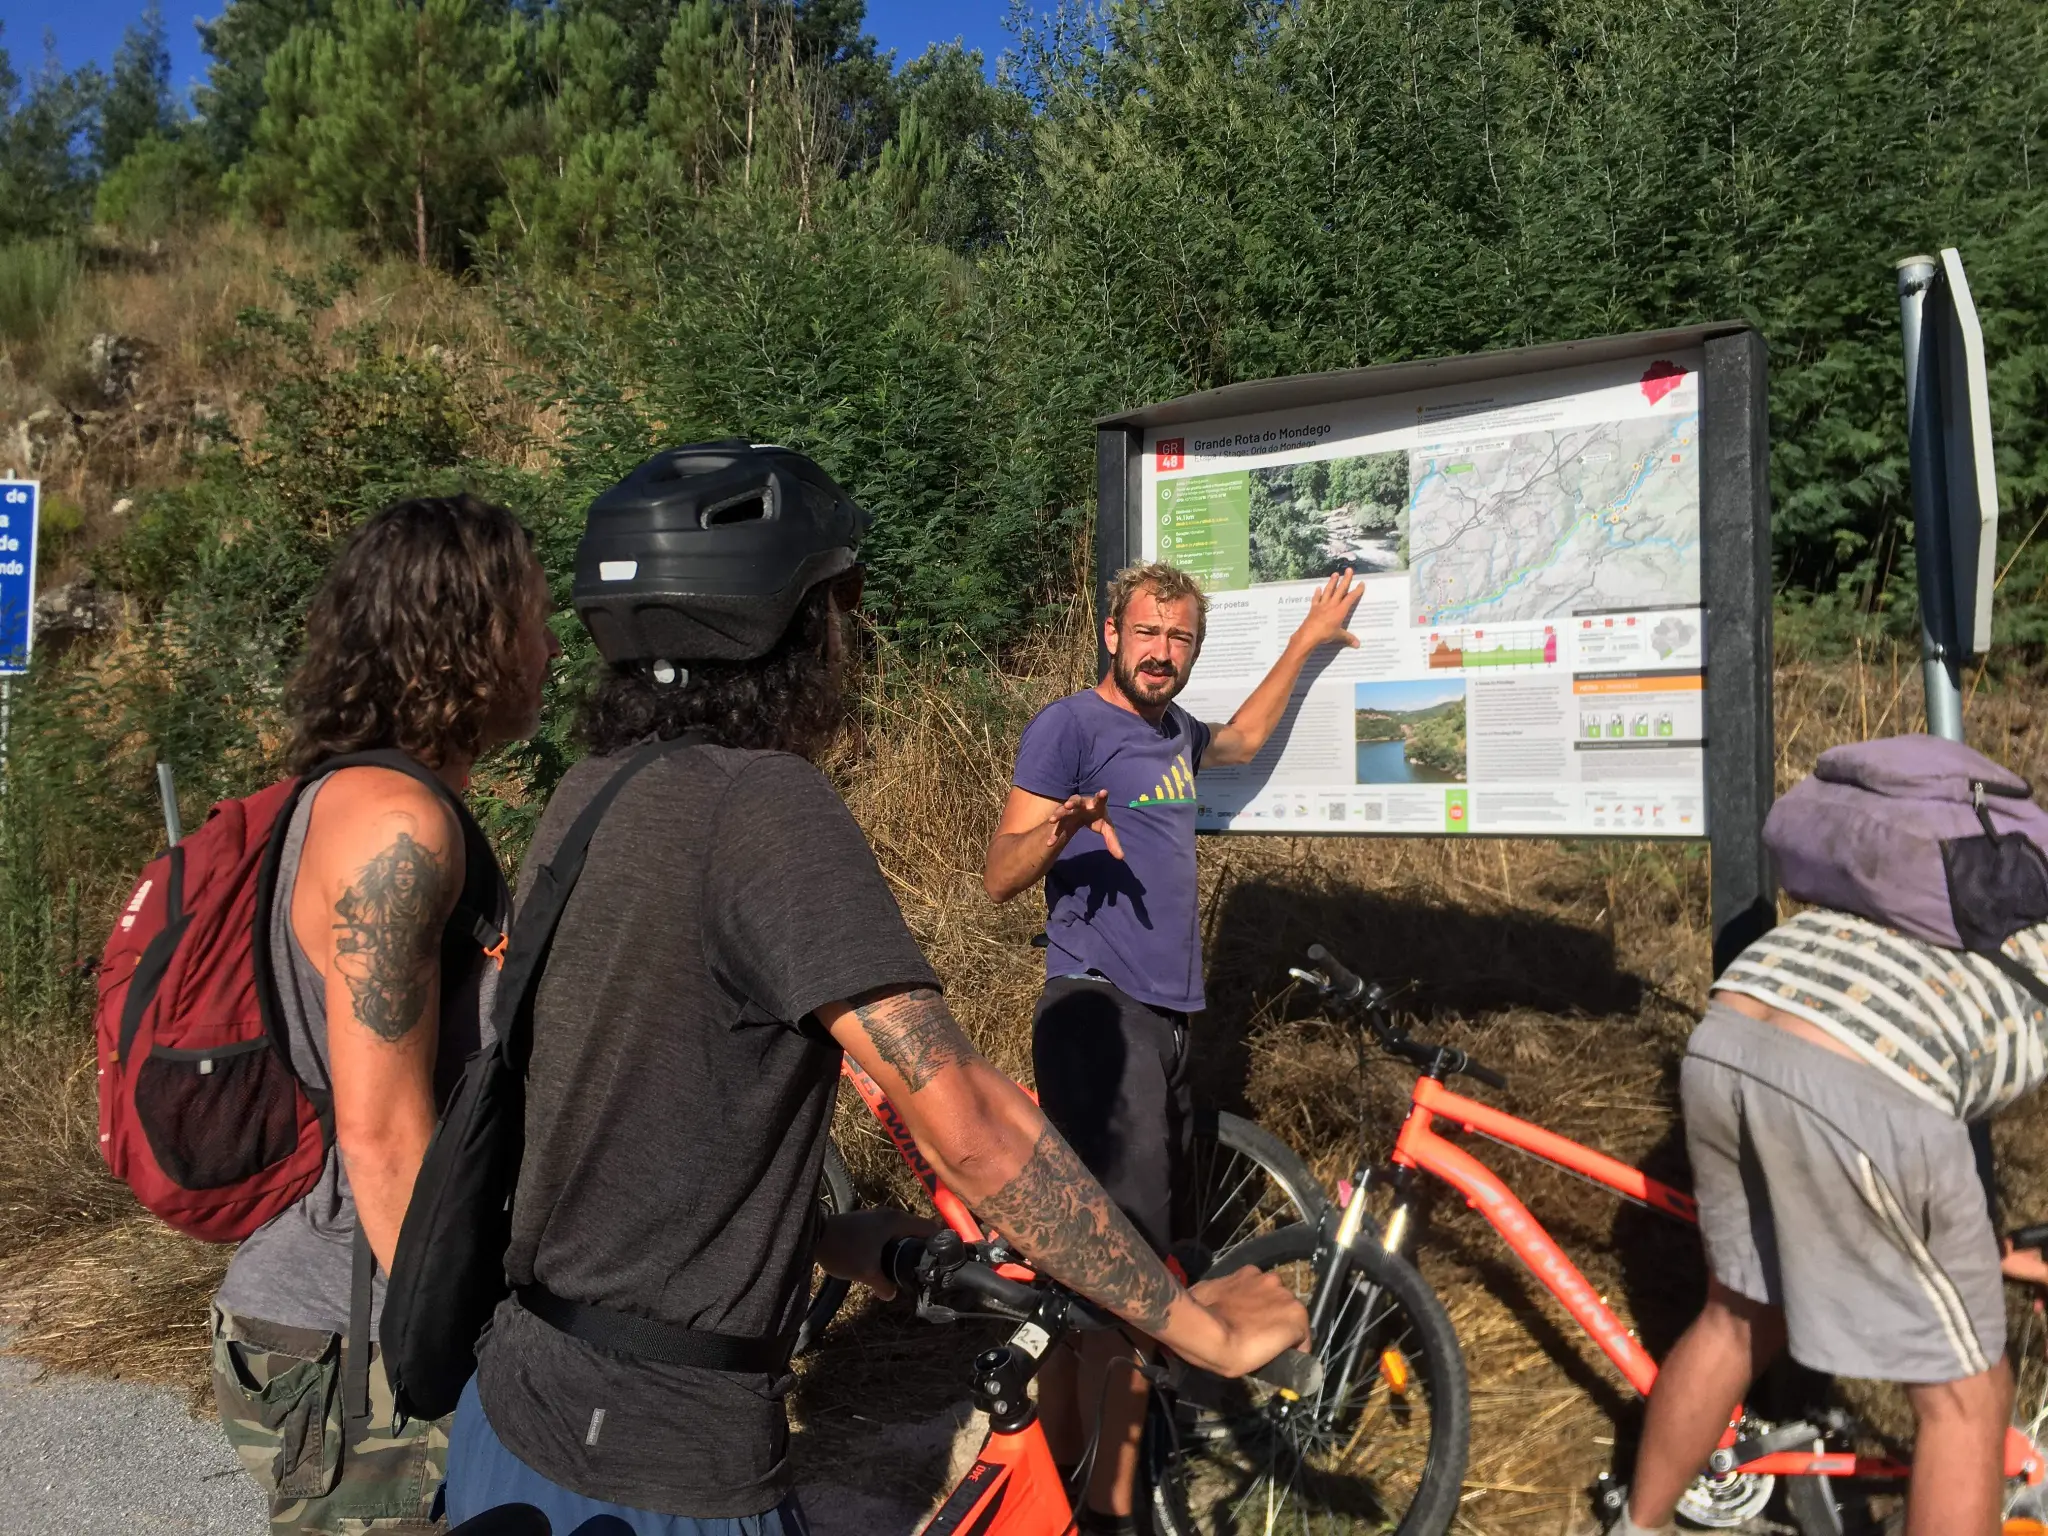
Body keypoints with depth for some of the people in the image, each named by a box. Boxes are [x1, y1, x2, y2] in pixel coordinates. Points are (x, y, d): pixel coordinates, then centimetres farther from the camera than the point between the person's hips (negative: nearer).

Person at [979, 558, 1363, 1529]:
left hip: (1168, 1014, 8)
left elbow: (1245, 738, 41)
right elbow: (999, 875, -11)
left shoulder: (1173, 732, 19)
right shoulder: (1071, 724, -6)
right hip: (1100, 1012, -8)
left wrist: (1307, 641, 40)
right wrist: (1061, 827, -31)